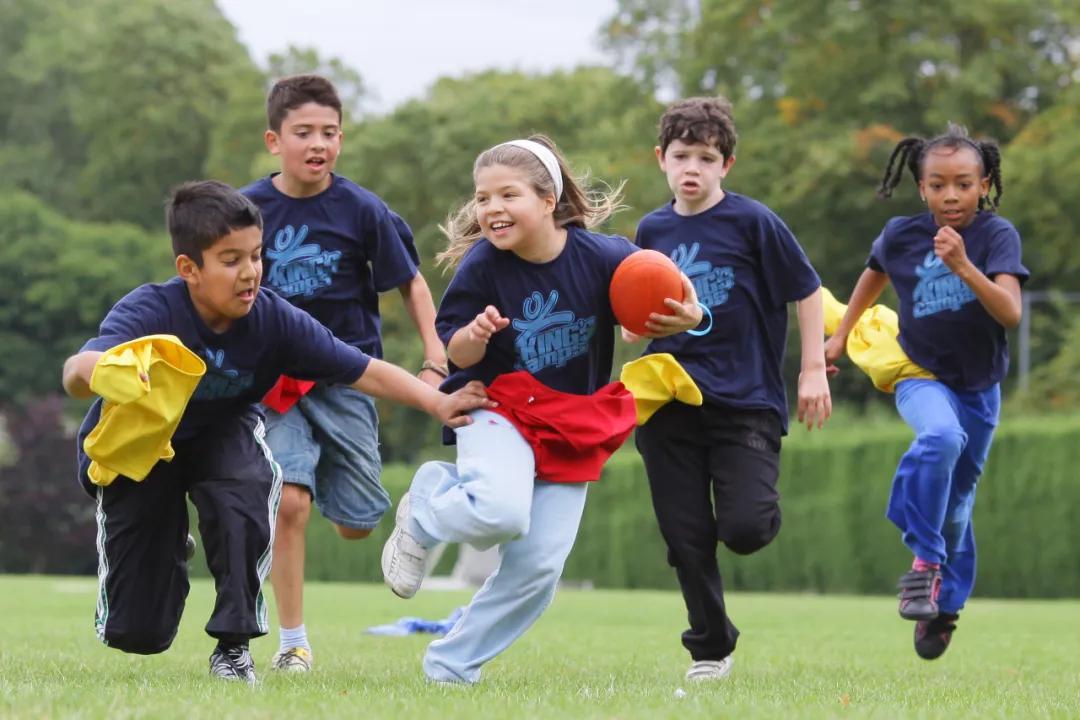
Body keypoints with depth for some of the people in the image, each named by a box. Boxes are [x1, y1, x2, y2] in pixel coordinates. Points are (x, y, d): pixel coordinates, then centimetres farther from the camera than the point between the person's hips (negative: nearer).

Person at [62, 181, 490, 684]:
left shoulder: (274, 320, -23)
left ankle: (234, 644, -14)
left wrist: (438, 403, -31)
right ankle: (167, 539, 30)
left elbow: (366, 372, -17)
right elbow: (76, 373, -50)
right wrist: (103, 370, -73)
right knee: (139, 633, -7)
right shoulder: (150, 312, -33)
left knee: (246, 488, -36)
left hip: (219, 436, 2)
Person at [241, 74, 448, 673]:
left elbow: (411, 284, 3)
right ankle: (292, 642, -8)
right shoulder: (247, 209, -6)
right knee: (288, 500, -21)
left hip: (346, 373, 1)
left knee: (355, 524, 4)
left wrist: (435, 363, -4)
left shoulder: (362, 210, -7)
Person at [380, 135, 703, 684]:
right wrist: (476, 335, -31)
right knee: (504, 513, -32)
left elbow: (667, 292, -3)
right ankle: (423, 513, 1)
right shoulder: (482, 265, -15)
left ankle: (451, 665, 17)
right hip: (498, 408, -2)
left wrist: (687, 317, -26)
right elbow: (457, 353, -8)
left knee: (538, 568, -1)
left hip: (575, 427, 2)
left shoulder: (602, 256, -15)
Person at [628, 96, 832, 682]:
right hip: (671, 403, 4)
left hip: (745, 398, -4)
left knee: (744, 530, -17)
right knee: (687, 539, 3)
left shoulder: (752, 221, -7)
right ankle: (710, 648, 19)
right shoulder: (652, 230, 7)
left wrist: (813, 370, -3)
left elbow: (806, 289, -1)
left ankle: (761, 502, 19)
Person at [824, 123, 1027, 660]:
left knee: (957, 501, 11)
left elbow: (1011, 314, -26)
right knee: (942, 436, -35)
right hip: (921, 375, -1)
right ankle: (925, 560, -26)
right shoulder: (901, 235, -7)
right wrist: (841, 334, 24)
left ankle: (944, 601, 32)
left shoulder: (997, 235, -13)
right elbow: (874, 276, 17)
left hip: (979, 385, 1)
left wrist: (963, 266, -38)